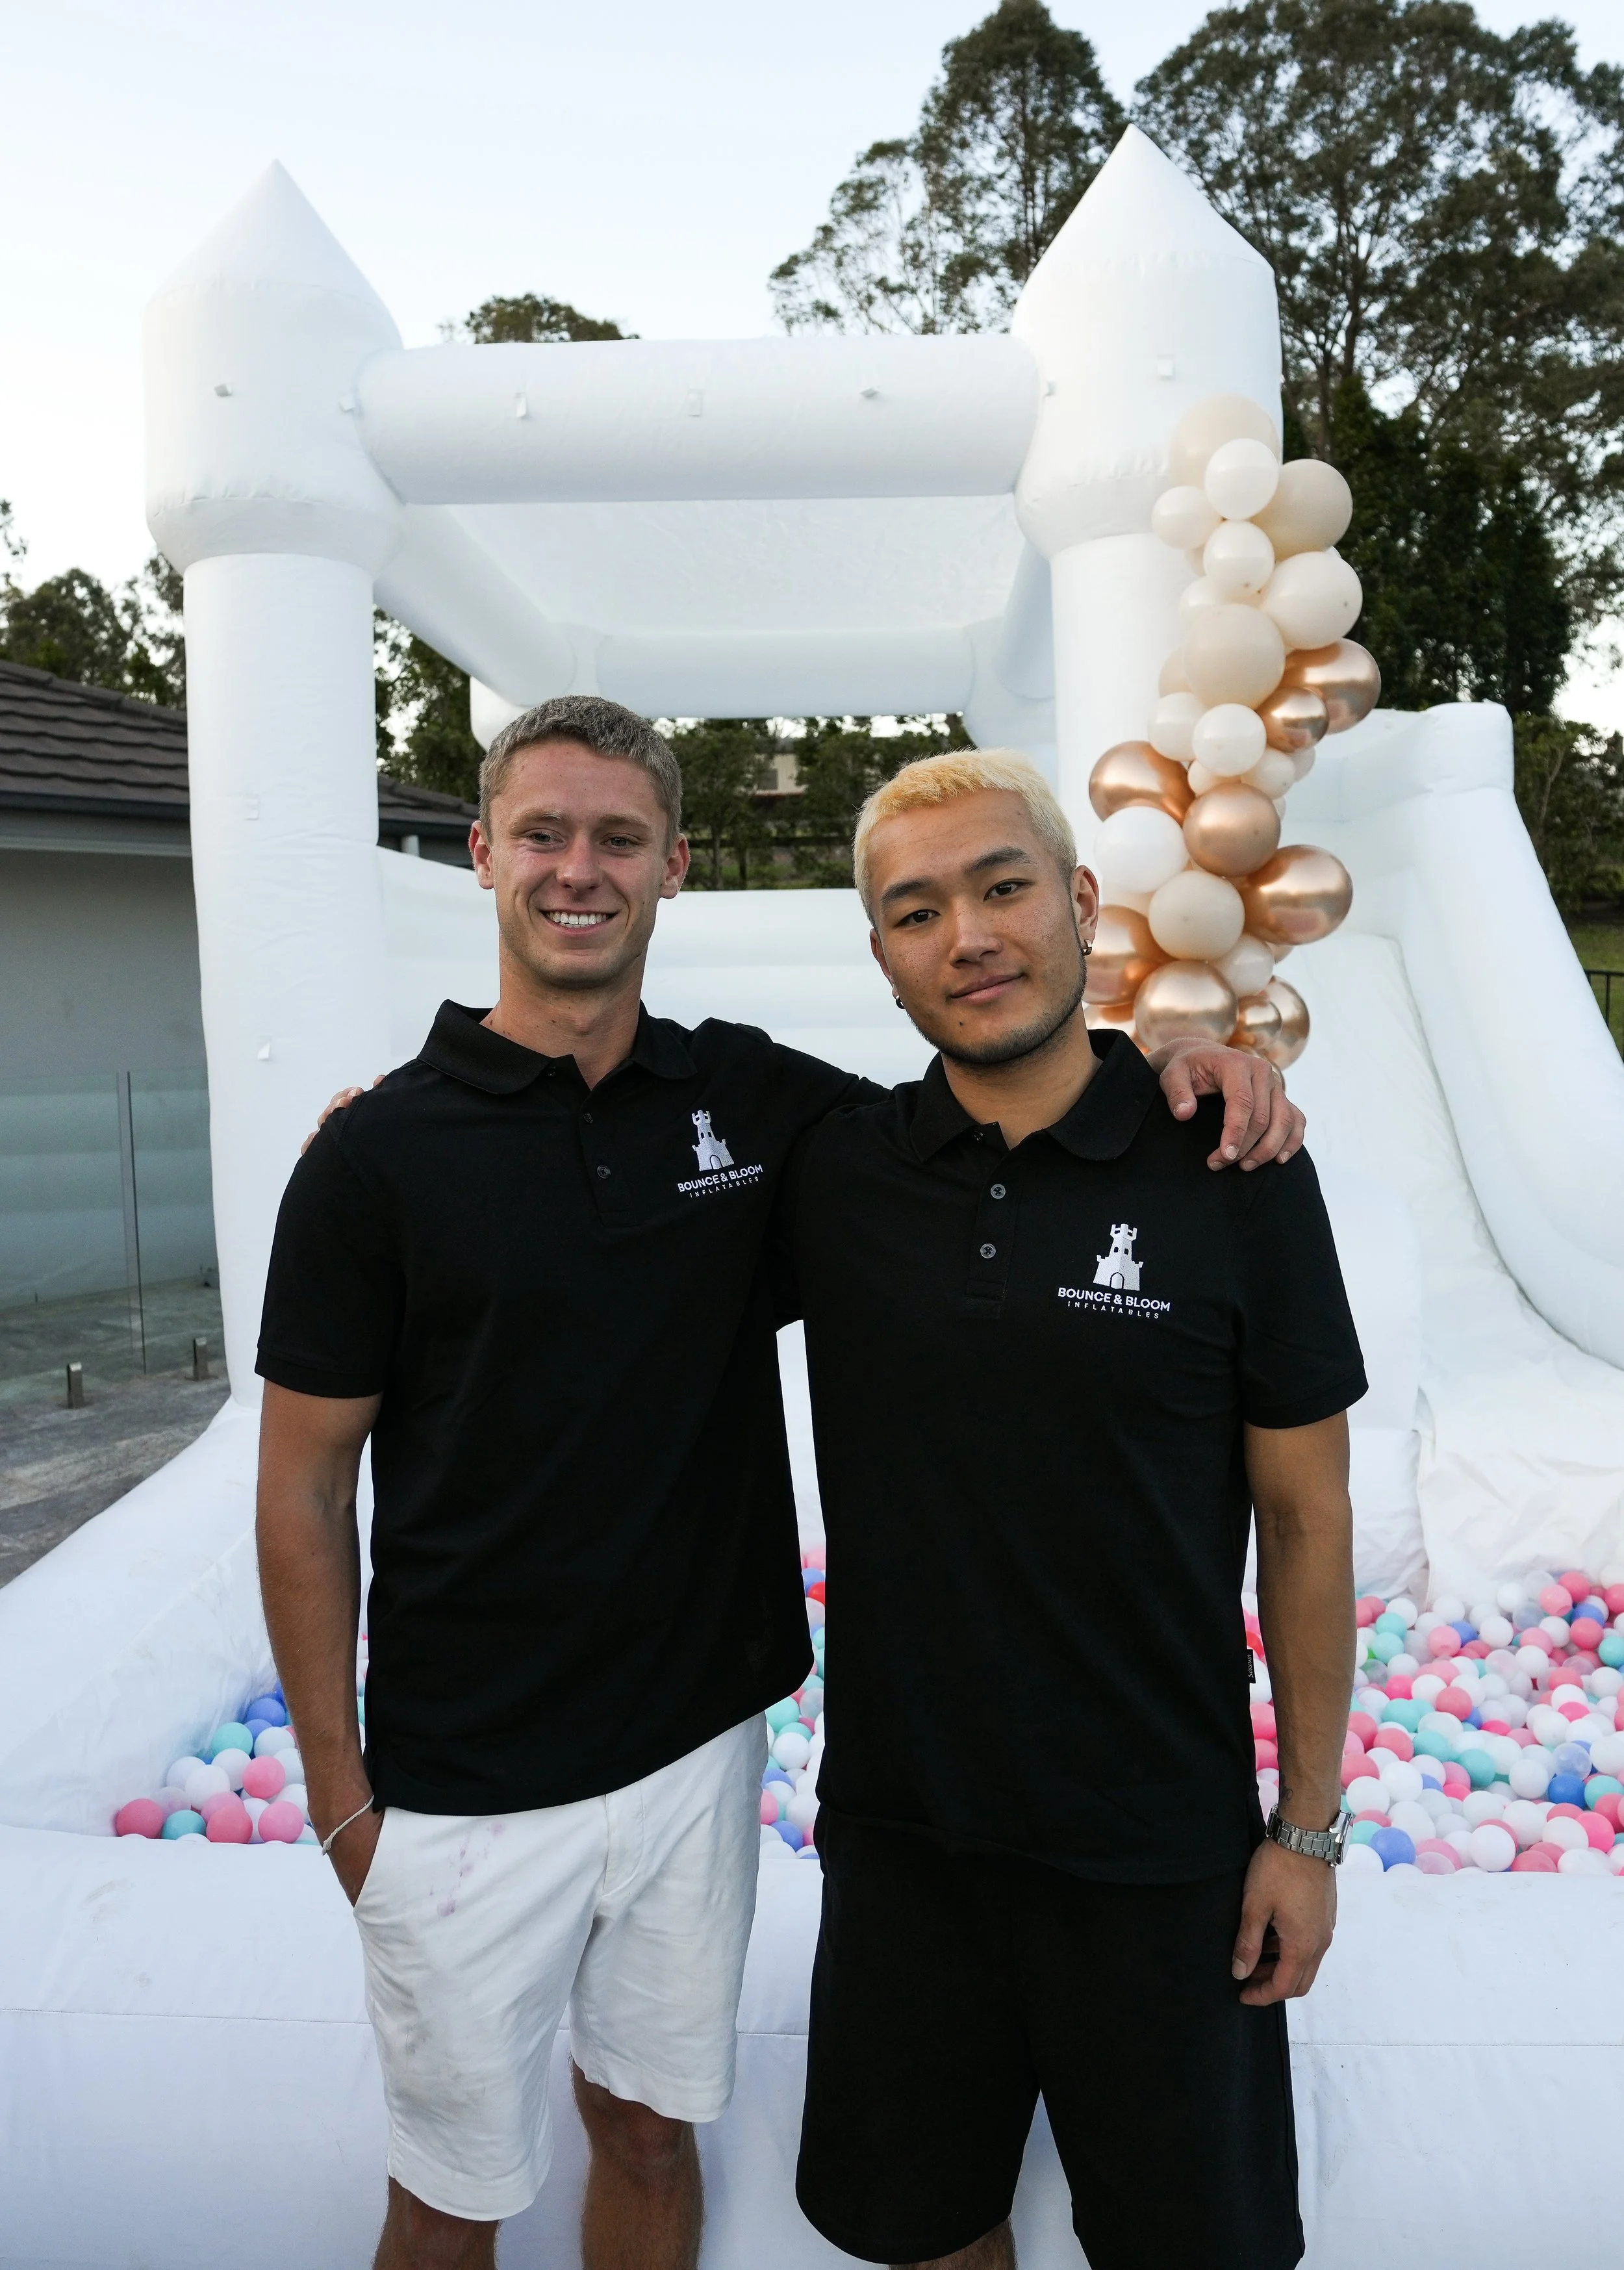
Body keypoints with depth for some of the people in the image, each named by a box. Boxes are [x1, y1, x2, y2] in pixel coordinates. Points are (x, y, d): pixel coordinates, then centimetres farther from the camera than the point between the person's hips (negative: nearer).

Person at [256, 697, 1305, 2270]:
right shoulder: (378, 1154, -11)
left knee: (649, 2133, 23)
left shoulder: (749, 1098, -2)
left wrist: (1169, 1063, -10)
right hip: (465, 1788, -2)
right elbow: (305, 1487, -6)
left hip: (698, 1745, 3)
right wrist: (339, 1789, -5)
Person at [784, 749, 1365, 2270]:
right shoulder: (829, 1174, -7)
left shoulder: (1232, 1168, -12)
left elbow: (1306, 1520, -6)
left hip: (1162, 1847, -1)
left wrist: (1307, 1826, -3)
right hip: (900, 1821, 2)